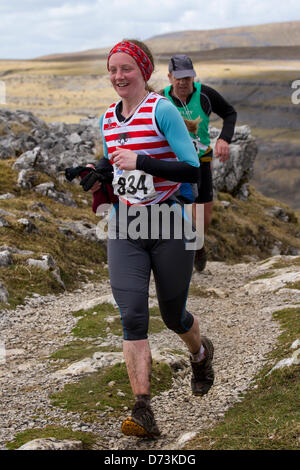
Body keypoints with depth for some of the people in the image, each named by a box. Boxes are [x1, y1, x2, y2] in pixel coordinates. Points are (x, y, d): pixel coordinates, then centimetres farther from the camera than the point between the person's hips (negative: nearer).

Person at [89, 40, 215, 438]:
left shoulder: (162, 110, -11)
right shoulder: (108, 119, 10)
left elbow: (192, 169, -18)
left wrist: (141, 162, -25)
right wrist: (101, 180, 10)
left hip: (168, 226, -4)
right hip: (124, 230, 4)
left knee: (173, 316, 11)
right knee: (132, 316, -11)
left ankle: (201, 353, 48)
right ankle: (143, 413, -12)